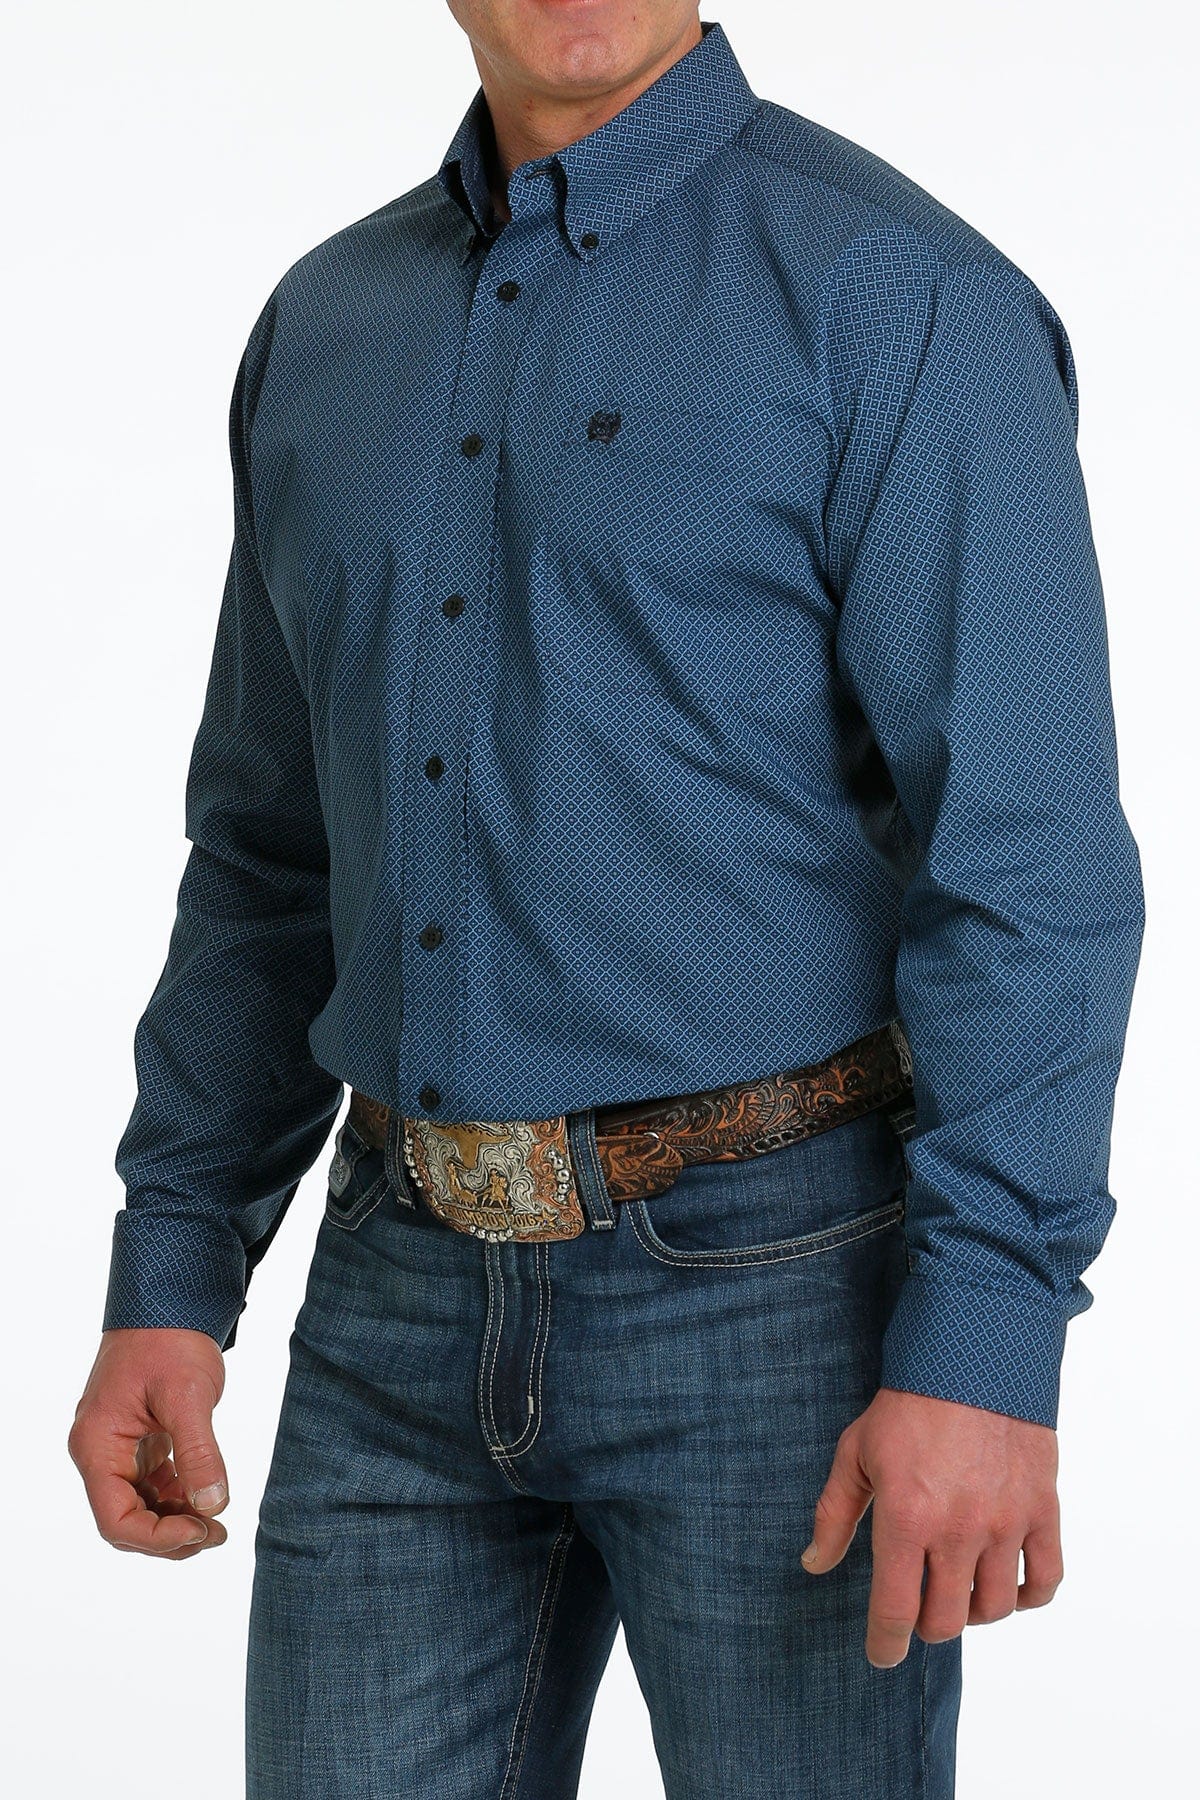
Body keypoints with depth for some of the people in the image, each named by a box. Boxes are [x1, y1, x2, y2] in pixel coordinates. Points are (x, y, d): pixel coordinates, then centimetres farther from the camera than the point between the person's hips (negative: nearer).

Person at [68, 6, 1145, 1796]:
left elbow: (1030, 860, -14)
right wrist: (170, 1278, 10)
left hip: (776, 1289, -5)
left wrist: (986, 1347, -21)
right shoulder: (328, 326, 11)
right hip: (407, 1308, 5)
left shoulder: (899, 297, -9)